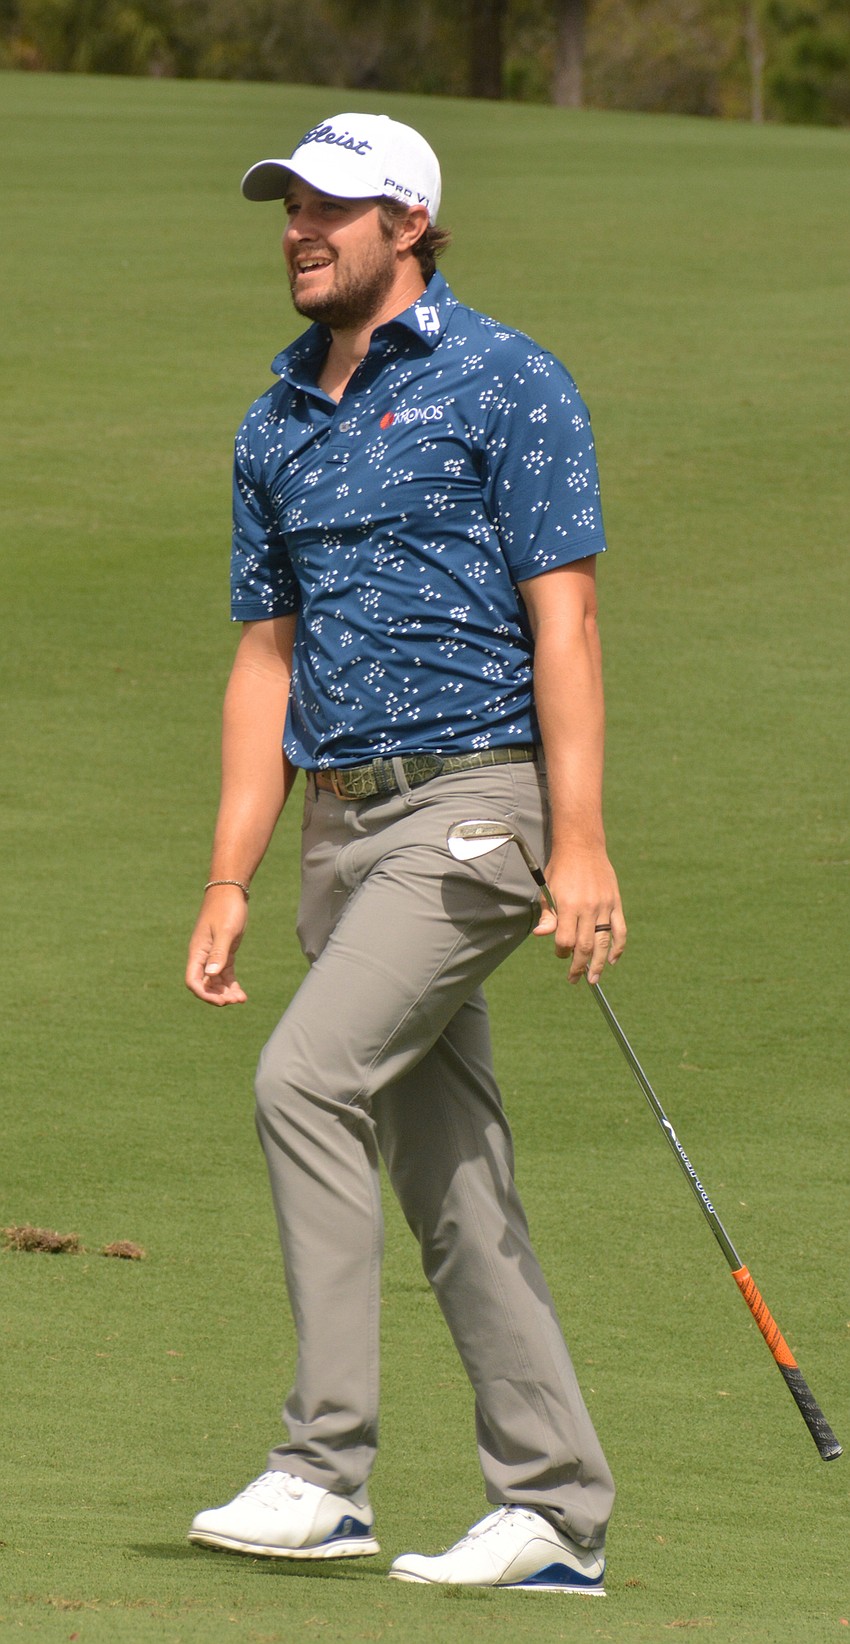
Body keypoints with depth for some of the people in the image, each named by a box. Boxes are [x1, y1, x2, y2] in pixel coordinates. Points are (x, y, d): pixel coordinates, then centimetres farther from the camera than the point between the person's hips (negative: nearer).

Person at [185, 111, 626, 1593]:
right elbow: (267, 660, 17)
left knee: (306, 1079, -21)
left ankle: (325, 1469, -18)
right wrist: (228, 882, 10)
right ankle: (553, 1511, 10)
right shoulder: (277, 428, 15)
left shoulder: (506, 384, -6)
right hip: (343, 822, 7)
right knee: (449, 1180, 6)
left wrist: (581, 845, -18)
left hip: (474, 798, -7)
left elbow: (563, 620, -11)